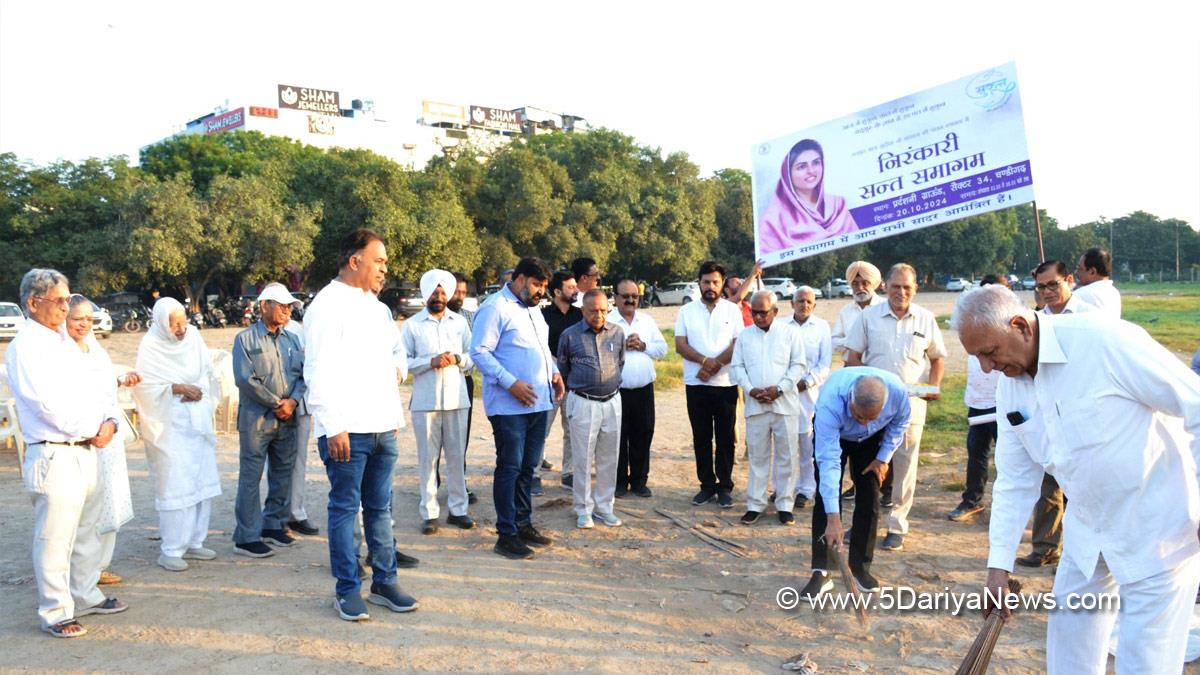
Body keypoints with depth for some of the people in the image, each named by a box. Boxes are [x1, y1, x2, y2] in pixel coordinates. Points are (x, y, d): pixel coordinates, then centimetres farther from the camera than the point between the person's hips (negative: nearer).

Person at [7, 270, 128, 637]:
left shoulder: (65, 341, 15)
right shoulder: (25, 347, -11)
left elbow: (96, 387, 15)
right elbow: (50, 406, -19)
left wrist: (109, 421, -3)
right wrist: (91, 428, -9)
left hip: (86, 452, 9)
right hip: (54, 456, -8)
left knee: (87, 532, 18)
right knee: (54, 540, -1)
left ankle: (86, 596, 32)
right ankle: (56, 613, 10)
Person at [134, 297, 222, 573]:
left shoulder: (193, 335, 4)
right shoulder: (150, 346, -10)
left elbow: (208, 372, 11)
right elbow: (145, 387, -12)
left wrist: (198, 390, -7)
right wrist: (180, 388, -17)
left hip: (198, 422, 6)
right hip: (169, 426, -6)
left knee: (203, 483, 9)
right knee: (174, 486, -6)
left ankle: (193, 542, 20)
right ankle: (171, 551, 3)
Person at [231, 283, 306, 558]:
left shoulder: (291, 339, 12)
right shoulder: (246, 339, -4)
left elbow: (303, 374, 7)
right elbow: (245, 379, -12)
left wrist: (292, 401, -11)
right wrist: (276, 404, -11)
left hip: (287, 419, 6)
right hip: (256, 419, -5)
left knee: (283, 474, 12)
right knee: (250, 478, -2)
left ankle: (274, 524, 27)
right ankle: (246, 537, 3)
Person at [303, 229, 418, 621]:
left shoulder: (377, 307, 16)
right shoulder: (328, 305, -8)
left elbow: (397, 349, 32)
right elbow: (319, 372, -15)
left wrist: (398, 365, 9)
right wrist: (334, 427, -19)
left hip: (383, 426, 8)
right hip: (347, 429, -8)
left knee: (380, 507, 13)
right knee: (345, 508, 1)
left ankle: (384, 582, 21)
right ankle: (347, 590, 11)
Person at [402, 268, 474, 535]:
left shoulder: (460, 322, 9)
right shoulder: (412, 325, 2)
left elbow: (473, 357, 10)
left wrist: (457, 359, -10)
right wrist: (431, 362, -16)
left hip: (456, 399, 2)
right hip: (425, 401, -2)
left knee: (456, 456, 7)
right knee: (427, 458, 2)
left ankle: (458, 509, 17)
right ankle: (429, 513, 9)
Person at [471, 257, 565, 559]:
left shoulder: (534, 310, 18)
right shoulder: (495, 309, -11)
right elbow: (479, 351, -17)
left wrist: (554, 372, 11)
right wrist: (510, 382, -22)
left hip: (539, 403, 8)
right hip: (509, 406, -8)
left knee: (528, 467, 15)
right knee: (510, 468, -2)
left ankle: (523, 524, 26)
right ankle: (507, 534, 5)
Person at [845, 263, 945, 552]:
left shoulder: (926, 319, 4)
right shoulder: (869, 317, 2)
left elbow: (937, 358, 12)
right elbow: (854, 357, 4)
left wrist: (934, 386, -3)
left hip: (910, 402, 0)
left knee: (903, 467, 5)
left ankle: (897, 527, 15)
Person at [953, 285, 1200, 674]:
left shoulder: (1103, 339, -24)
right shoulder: (1010, 386, -2)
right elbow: (1014, 481, 5)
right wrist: (998, 565, 4)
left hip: (1157, 528, -7)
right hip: (1088, 532, 7)